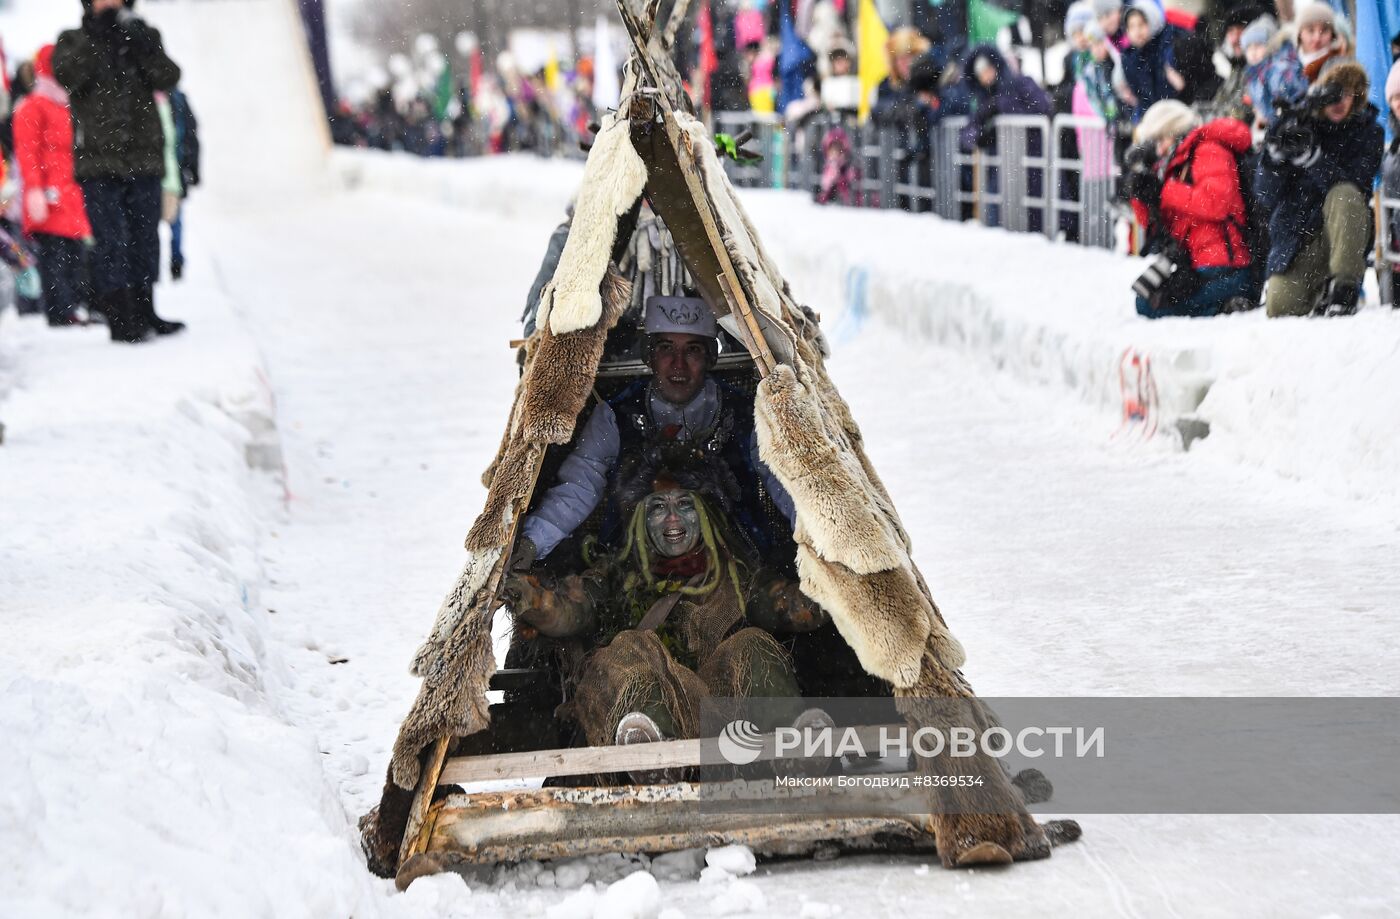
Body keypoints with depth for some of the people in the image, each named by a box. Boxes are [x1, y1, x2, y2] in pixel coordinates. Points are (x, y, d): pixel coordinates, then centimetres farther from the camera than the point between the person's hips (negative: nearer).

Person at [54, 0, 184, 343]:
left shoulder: (144, 38, 12)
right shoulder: (74, 41, 8)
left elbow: (167, 78, -3)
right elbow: (67, 75, -12)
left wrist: (142, 46, -18)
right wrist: (95, 38, -18)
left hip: (143, 159, 3)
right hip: (98, 160, -3)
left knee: (145, 239, 8)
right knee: (111, 241, -7)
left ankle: (143, 311, 18)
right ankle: (119, 318, -6)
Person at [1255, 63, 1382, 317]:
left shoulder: (1368, 132, 1)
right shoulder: (1298, 127, 3)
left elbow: (1351, 185, -17)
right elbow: (1266, 195, -2)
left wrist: (1310, 155, -30)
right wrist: (1276, 154, -21)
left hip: (1345, 232, -1)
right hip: (1295, 232, 1)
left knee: (1344, 195, -33)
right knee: (1281, 308, -21)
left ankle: (1343, 287, -29)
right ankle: (1316, 285, 13)